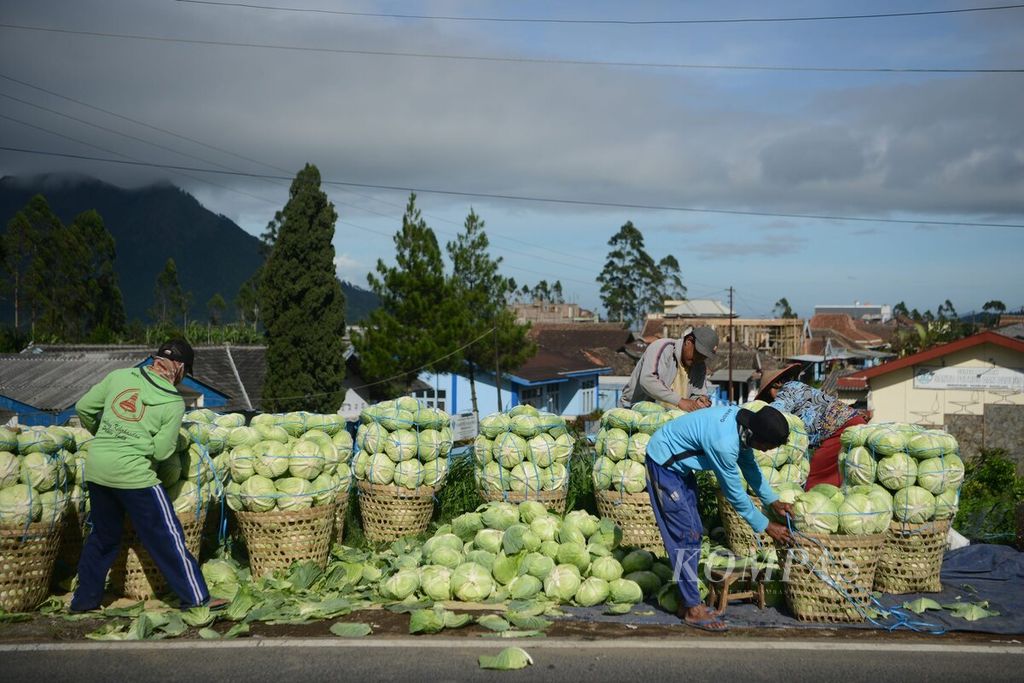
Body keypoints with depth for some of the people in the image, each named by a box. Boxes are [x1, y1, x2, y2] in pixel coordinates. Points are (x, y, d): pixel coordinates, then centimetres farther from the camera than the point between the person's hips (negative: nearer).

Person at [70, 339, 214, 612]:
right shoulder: (174, 402, -7)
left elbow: (83, 408, 8)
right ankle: (195, 597, 6)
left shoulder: (119, 376, 4)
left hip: (96, 467, 6)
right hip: (133, 473, -6)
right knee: (167, 536, 3)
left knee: (103, 536, 22)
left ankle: (84, 599, 30)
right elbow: (161, 450, -10)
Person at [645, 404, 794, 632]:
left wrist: (773, 502, 9)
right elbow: (735, 493, -22)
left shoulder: (743, 419, -9)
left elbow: (750, 467, 9)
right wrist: (766, 527, -11)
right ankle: (693, 609, -2)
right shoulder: (724, 443, -34)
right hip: (663, 464, -10)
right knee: (685, 535, -9)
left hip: (680, 465, 10)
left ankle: (688, 602, 16)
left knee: (694, 533, 10)